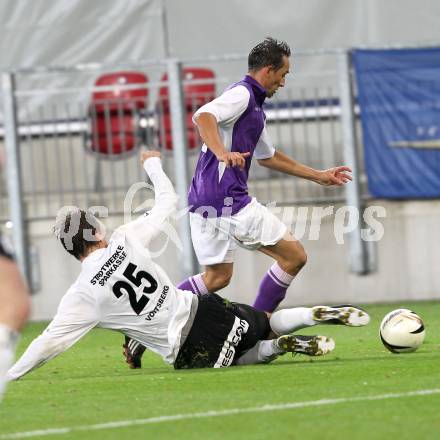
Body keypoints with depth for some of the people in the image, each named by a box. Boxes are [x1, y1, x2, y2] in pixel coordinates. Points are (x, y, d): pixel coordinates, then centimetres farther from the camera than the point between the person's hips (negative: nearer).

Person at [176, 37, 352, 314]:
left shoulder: (254, 105, 23)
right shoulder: (242, 94, -8)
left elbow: (267, 156, 35)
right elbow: (203, 116, -28)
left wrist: (318, 176, 38)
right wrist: (222, 153, -43)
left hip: (207, 203, 10)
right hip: (228, 199, -10)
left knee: (217, 278, 15)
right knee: (294, 256, -4)